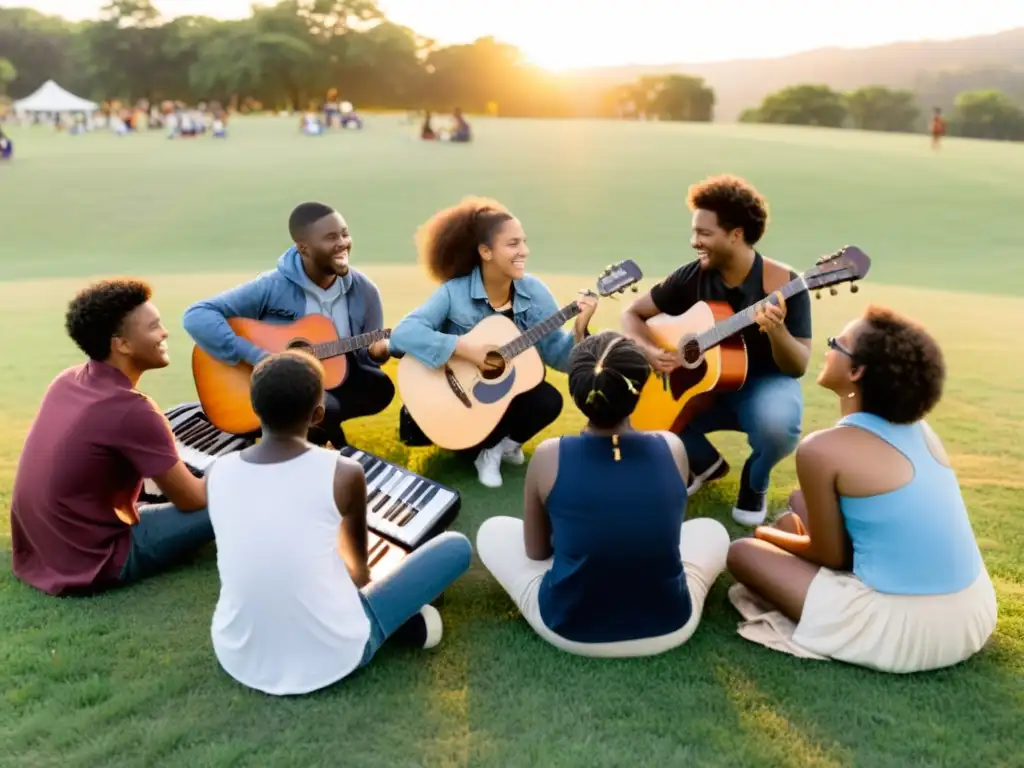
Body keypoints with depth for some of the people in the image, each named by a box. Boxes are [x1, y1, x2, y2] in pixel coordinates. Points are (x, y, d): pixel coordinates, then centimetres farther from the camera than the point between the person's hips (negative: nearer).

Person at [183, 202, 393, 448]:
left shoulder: (363, 290, -3)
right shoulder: (272, 287, -15)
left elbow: (366, 355, 9)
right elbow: (196, 316, -20)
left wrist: (378, 350, -17)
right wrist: (257, 357, -27)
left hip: (337, 386, 4)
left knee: (380, 387, -27)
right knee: (321, 408, -36)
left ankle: (320, 430, -3)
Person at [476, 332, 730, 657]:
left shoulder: (548, 456, -14)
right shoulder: (672, 448, -9)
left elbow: (535, 551, 2)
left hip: (569, 629, -1)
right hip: (669, 627, 2)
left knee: (493, 530, 21)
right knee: (711, 530, 30)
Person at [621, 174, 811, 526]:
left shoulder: (785, 283, -18)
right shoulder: (692, 277, -8)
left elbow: (798, 367, -19)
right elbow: (632, 313, 0)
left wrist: (777, 330, -40)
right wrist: (649, 351, -21)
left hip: (763, 383, -3)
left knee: (778, 425, -38)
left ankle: (754, 483, 2)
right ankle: (705, 462, 13)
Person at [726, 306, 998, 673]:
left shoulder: (822, 448, -15)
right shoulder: (919, 429, 6)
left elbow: (831, 555, -4)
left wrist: (770, 535, 14)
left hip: (909, 632, -8)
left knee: (743, 552, 9)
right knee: (800, 504, 21)